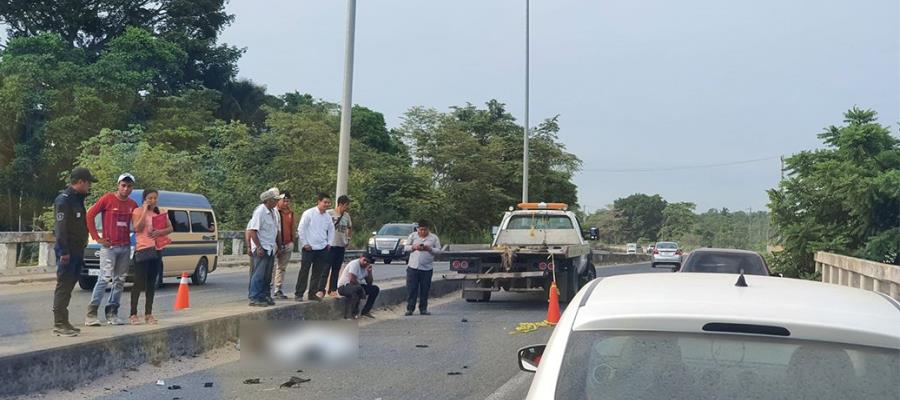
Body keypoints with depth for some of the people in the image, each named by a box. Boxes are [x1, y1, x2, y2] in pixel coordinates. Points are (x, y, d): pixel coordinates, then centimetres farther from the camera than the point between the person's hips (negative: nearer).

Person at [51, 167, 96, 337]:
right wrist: (64, 251, -23)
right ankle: (59, 324, -5)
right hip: (67, 251, -9)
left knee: (68, 286, 12)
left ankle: (63, 322, 18)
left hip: (77, 251, 9)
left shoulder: (78, 199, 17)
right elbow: (61, 227, -19)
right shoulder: (64, 200, -13)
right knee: (63, 286, -7)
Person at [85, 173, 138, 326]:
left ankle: (112, 313, 16)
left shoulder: (132, 204, 9)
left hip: (125, 247, 6)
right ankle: (91, 314, -10)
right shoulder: (108, 199, -5)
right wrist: (97, 237, -6)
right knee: (105, 278, -13)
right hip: (109, 246, -5)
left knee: (119, 280, 8)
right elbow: (90, 215, -4)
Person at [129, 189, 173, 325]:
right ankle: (133, 314, 0)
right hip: (142, 250, -5)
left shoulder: (160, 213, 14)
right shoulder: (138, 211, -1)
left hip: (157, 250, 5)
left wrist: (160, 232, -11)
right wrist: (144, 211, -15)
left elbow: (170, 228, 8)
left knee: (151, 284, 7)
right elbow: (138, 228, -15)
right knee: (139, 283, -5)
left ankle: (148, 314, 11)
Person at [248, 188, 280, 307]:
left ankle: (264, 296, 18)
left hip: (270, 248, 9)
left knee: (267, 275, 12)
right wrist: (259, 247, -22)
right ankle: (254, 298, -4)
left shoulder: (272, 212, 11)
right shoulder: (260, 211, -15)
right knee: (259, 274, -7)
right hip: (261, 249, -8)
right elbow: (252, 230, -19)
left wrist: (277, 245, 17)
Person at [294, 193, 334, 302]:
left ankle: (313, 293, 17)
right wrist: (304, 244, -8)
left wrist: (329, 243, 11)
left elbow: (331, 230, 20)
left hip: (322, 248, 5)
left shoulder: (328, 216, 8)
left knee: (318, 272, 8)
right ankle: (298, 294, 6)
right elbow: (301, 229, -7)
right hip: (309, 248, -5)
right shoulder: (309, 213, -8)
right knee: (304, 271, 0)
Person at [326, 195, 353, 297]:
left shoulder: (347, 215, 9)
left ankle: (333, 289, 18)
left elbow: (350, 227, 25)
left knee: (336, 269, 11)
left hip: (341, 246, 6)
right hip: (330, 245, -6)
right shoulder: (329, 213, -10)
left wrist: (349, 239, 13)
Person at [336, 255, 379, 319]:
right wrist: (362, 290, -19)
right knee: (358, 289, -39)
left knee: (375, 289, 1)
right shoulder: (354, 264, -19)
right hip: (343, 287, -9)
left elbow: (369, 282, 6)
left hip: (356, 286, 9)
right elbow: (352, 280, -29)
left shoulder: (365, 267, 6)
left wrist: (369, 272, -11)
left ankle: (365, 311, 6)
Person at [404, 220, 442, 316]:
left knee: (425, 290, 3)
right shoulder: (412, 236, 9)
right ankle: (410, 309, 3)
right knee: (411, 289, -3)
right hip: (413, 267, 0)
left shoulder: (434, 238, 6)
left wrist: (429, 248, -13)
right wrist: (413, 247, -9)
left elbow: (438, 250, 3)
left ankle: (423, 309, 13)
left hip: (427, 268, 0)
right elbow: (406, 248, 10)